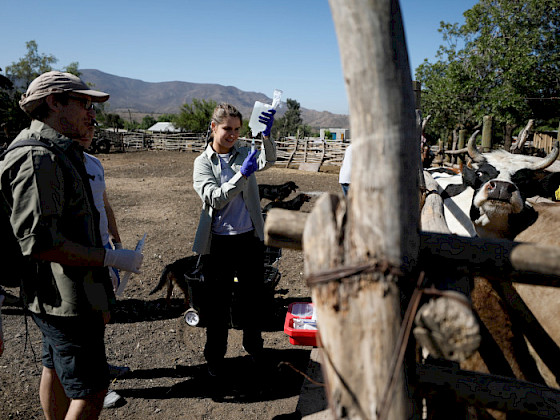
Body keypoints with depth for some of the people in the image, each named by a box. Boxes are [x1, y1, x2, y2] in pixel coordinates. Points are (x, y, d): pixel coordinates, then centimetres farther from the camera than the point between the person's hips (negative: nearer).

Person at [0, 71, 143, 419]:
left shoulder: (61, 155, 13)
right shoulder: (38, 159, -21)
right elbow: (38, 242, -28)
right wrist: (112, 258, -23)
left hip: (64, 296, 11)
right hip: (67, 299, -11)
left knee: (57, 369, 24)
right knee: (91, 390, -3)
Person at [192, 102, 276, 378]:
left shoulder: (244, 154, 6)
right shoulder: (203, 162, -1)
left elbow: (267, 160, -15)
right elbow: (215, 198, -14)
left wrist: (266, 134, -32)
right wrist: (243, 174, -25)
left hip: (250, 237, 3)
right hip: (220, 241, -2)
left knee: (252, 297, 15)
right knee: (218, 302, 8)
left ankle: (253, 345, 37)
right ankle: (215, 356, 27)